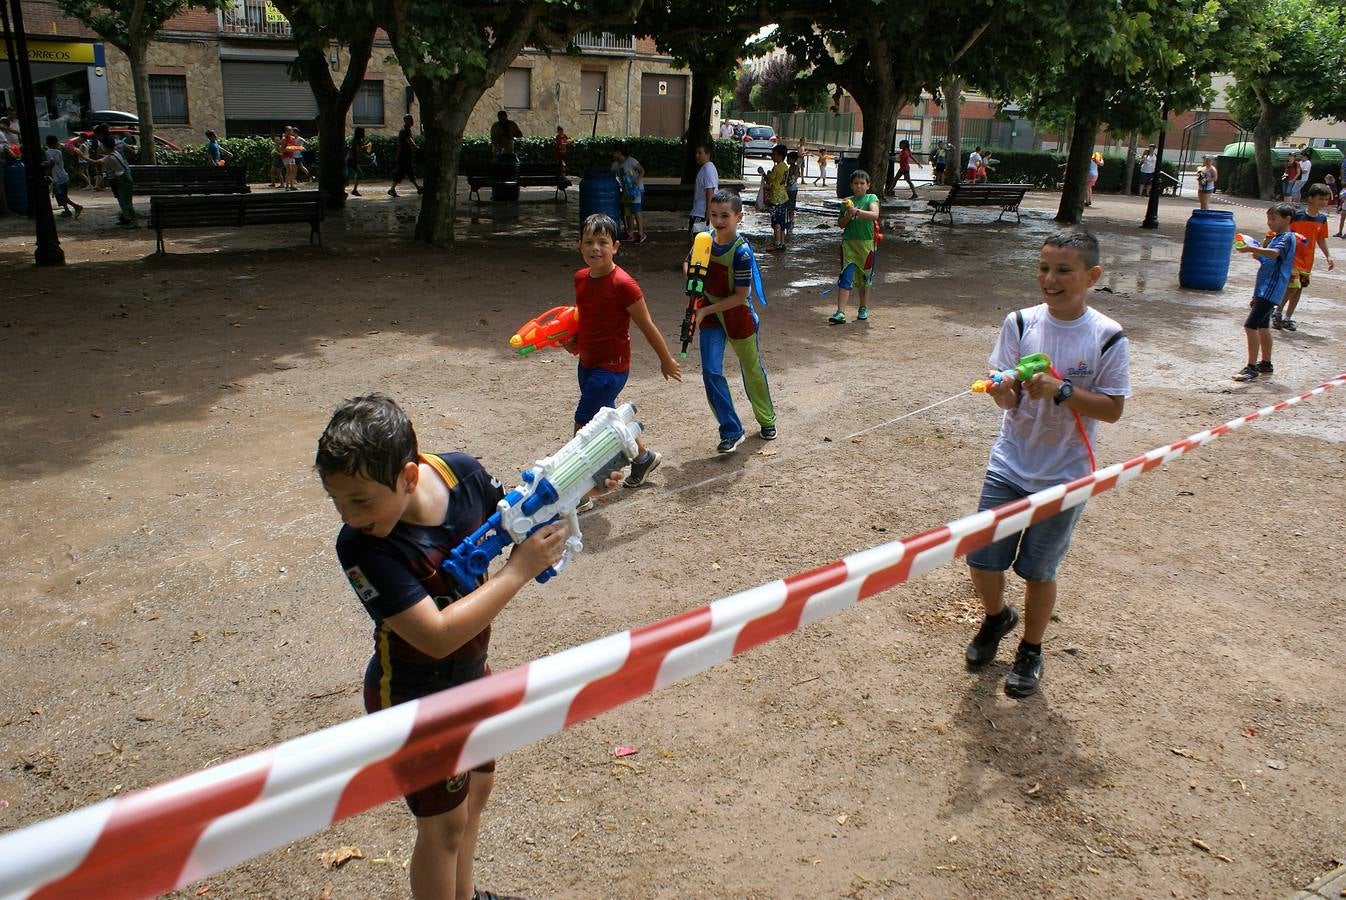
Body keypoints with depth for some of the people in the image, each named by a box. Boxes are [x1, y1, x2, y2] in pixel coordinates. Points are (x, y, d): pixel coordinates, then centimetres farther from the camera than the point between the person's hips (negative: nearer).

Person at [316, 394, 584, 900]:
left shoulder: (462, 473, -19)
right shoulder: (360, 546, -32)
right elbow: (438, 636, -36)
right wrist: (519, 570, -34)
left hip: (470, 673, 6)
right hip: (414, 700, -6)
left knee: (476, 787, 26)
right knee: (445, 822, 10)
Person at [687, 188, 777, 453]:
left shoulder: (741, 251, -23)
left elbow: (740, 296, -22)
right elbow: (688, 262, 14)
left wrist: (705, 310, -24)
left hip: (738, 316, -4)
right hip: (710, 315, 4)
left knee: (752, 370, 14)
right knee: (711, 371, -9)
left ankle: (767, 420, 38)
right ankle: (732, 431, 1)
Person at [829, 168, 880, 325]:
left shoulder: (871, 198, 0)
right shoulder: (847, 201, 8)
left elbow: (875, 215, -19)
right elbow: (841, 224, 11)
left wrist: (858, 211, -30)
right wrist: (848, 216, -8)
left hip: (866, 243, -1)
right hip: (849, 243, 1)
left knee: (864, 277, 12)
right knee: (845, 278, -8)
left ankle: (864, 308, 30)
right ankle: (840, 313, -14)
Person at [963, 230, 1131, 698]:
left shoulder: (1107, 338, -11)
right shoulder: (1020, 323, -5)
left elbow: (1112, 408, -9)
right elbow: (1009, 396, -6)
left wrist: (1062, 390, -24)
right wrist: (1004, 391, -30)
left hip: (1064, 475, -2)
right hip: (1009, 465, 2)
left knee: (1038, 570, 9)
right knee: (981, 560, 4)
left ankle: (1030, 651, 35)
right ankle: (997, 617, 38)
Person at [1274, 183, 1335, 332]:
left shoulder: (1322, 219, 6)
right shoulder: (1297, 215, -12)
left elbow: (1321, 240, 13)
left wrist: (1328, 256, 9)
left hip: (1307, 261, 6)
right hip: (1293, 257, -6)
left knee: (1299, 289, 10)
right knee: (1292, 287, -14)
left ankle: (1288, 318, 21)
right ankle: (1277, 312, 6)